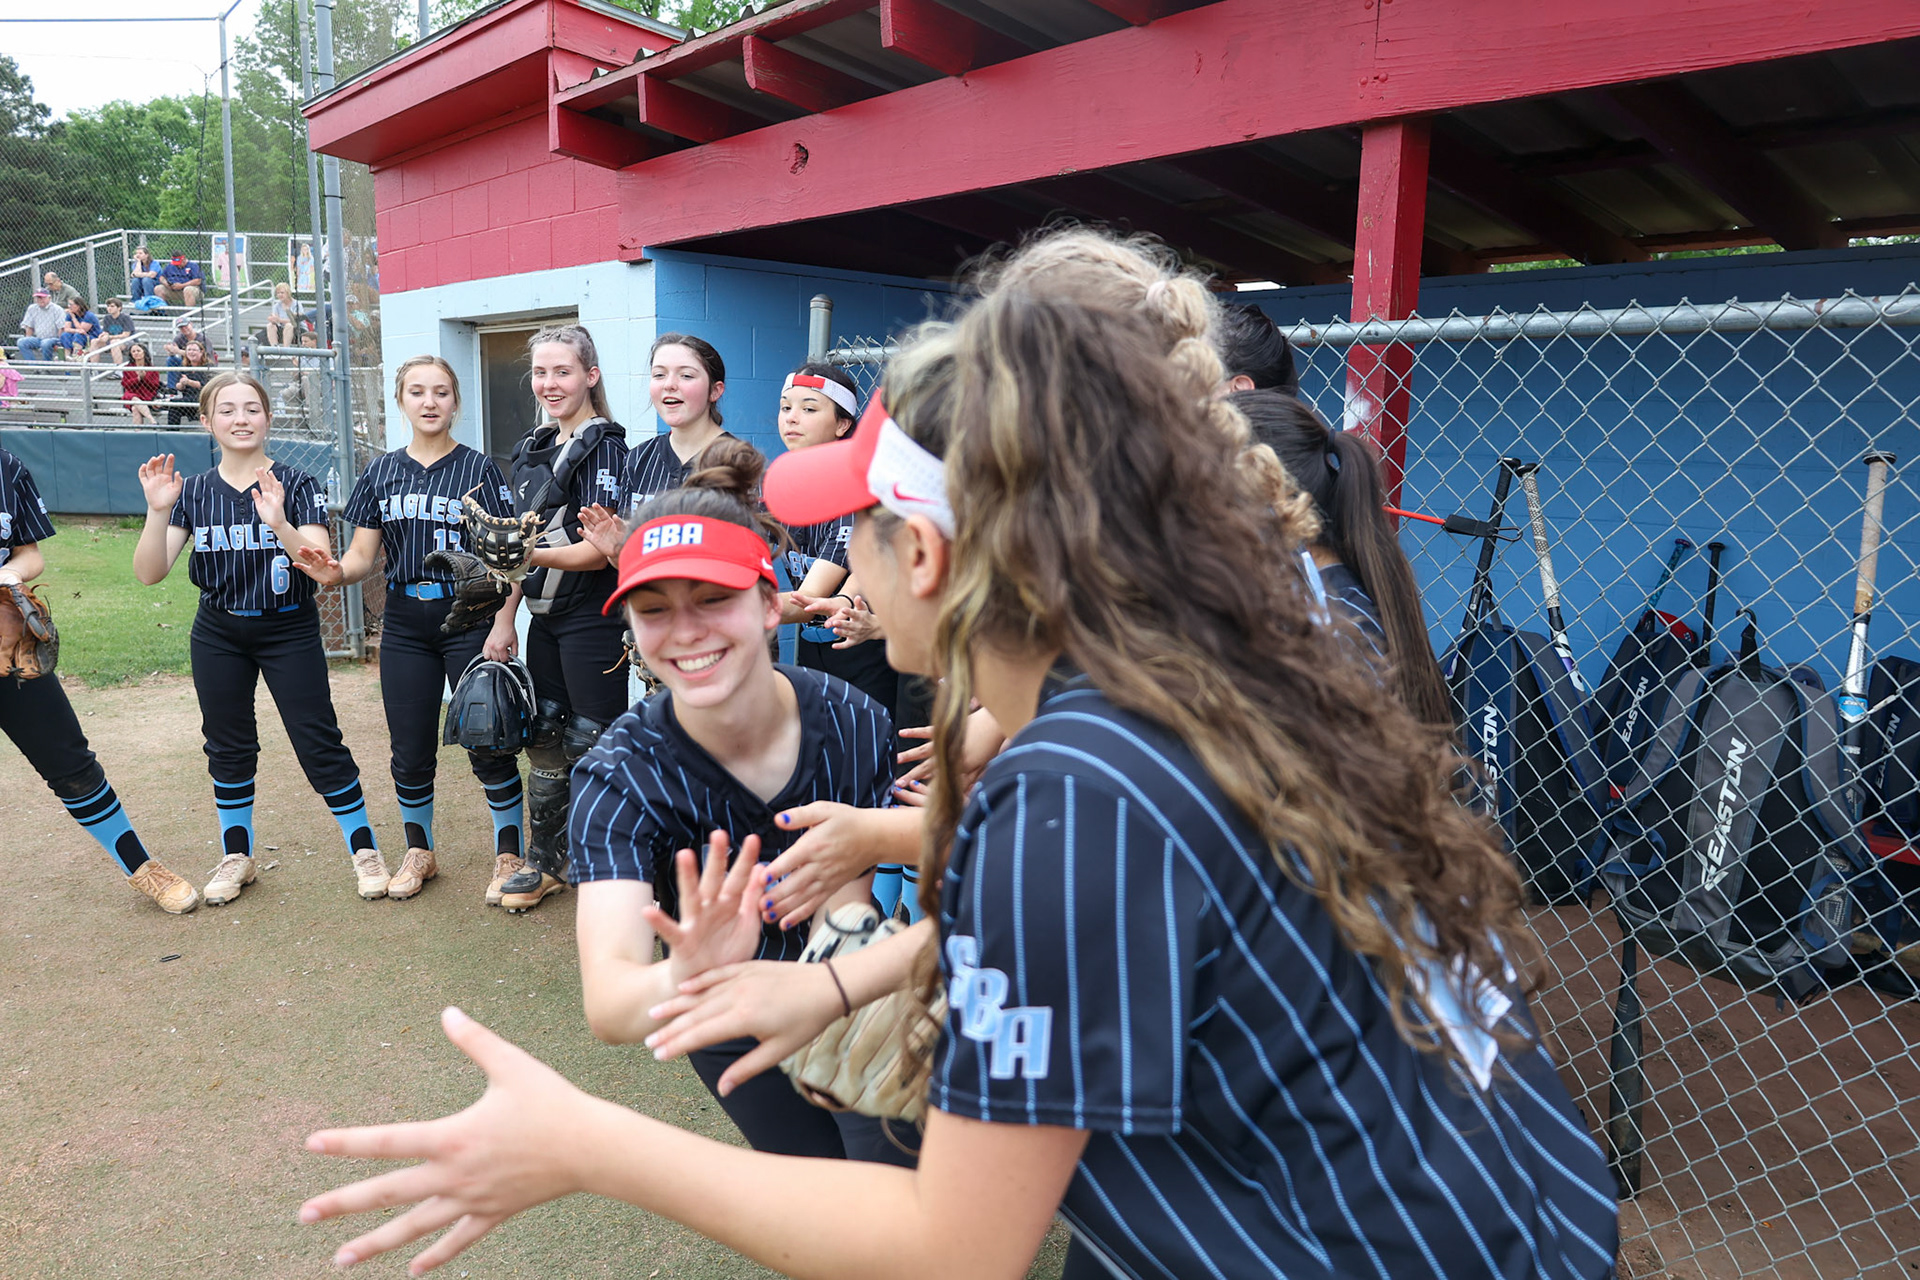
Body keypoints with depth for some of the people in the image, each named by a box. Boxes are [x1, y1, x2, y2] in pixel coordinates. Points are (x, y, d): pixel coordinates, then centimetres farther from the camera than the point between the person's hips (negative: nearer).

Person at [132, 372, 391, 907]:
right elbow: (150, 573, -6)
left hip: (289, 632, -3)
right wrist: (158, 511, -21)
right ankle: (236, 857, 28)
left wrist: (279, 524, -35)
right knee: (228, 747, 12)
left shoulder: (296, 485, -8)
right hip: (218, 636, 3)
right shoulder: (192, 491, 1)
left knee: (319, 742, -5)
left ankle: (363, 849, 7)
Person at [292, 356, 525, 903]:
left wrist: (502, 626, -15)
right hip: (405, 623, 4)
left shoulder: (479, 469, -3)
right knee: (410, 751, 10)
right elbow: (363, 555, 7)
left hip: (469, 616, -4)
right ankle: (419, 852, 30)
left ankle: (508, 853, 14)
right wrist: (333, 571, -16)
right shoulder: (382, 472, 9)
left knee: (488, 744, -2)